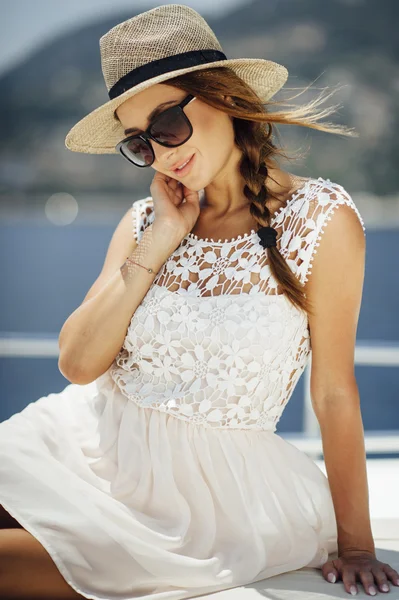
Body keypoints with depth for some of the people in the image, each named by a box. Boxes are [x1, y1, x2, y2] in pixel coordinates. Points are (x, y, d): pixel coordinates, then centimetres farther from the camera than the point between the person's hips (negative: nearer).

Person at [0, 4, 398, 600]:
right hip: (89, 438, 5)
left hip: (210, 478, -4)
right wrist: (159, 242, -10)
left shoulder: (321, 219, -8)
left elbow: (335, 392, -5)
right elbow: (78, 363, -5)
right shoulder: (145, 221, 5)